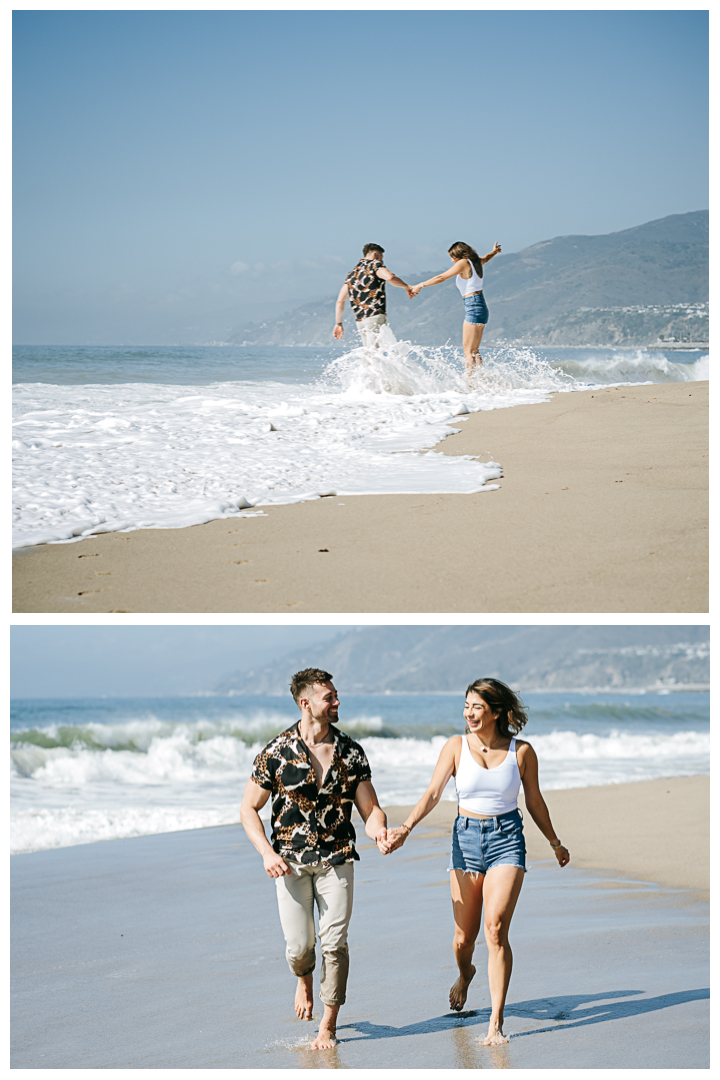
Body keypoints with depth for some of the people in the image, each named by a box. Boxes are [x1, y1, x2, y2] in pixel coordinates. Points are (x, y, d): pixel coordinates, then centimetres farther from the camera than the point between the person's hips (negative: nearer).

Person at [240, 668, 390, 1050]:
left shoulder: (350, 752, 2)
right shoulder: (277, 752, -4)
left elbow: (370, 808, 4)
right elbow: (249, 808, 1)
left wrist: (378, 831, -20)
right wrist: (267, 853, -12)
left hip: (336, 860, 1)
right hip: (291, 863, -1)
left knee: (334, 942, -7)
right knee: (299, 945, 0)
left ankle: (328, 1025, 7)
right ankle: (304, 980, 37)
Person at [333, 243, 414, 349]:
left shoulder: (352, 273, 23)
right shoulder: (374, 264, 3)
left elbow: (340, 301, 19)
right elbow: (390, 277, -19)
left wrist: (339, 324, 22)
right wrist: (406, 287, -3)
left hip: (360, 321, 7)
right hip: (376, 316, -7)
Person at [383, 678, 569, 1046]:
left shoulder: (521, 752, -1)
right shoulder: (456, 747, -1)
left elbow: (534, 801, 12)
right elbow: (432, 794, -8)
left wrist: (555, 843, 22)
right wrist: (406, 827, -24)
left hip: (507, 839, -2)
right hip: (466, 838, 2)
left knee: (496, 928, -17)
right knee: (464, 937, 7)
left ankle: (496, 1024, -11)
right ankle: (464, 974, 45)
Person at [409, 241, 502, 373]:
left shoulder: (463, 263, -9)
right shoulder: (476, 262, 14)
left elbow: (441, 278, -9)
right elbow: (484, 259, 38)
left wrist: (420, 286, -3)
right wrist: (494, 252, 58)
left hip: (474, 308, -10)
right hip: (481, 307, 10)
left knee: (469, 351, -10)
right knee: (474, 351, 11)